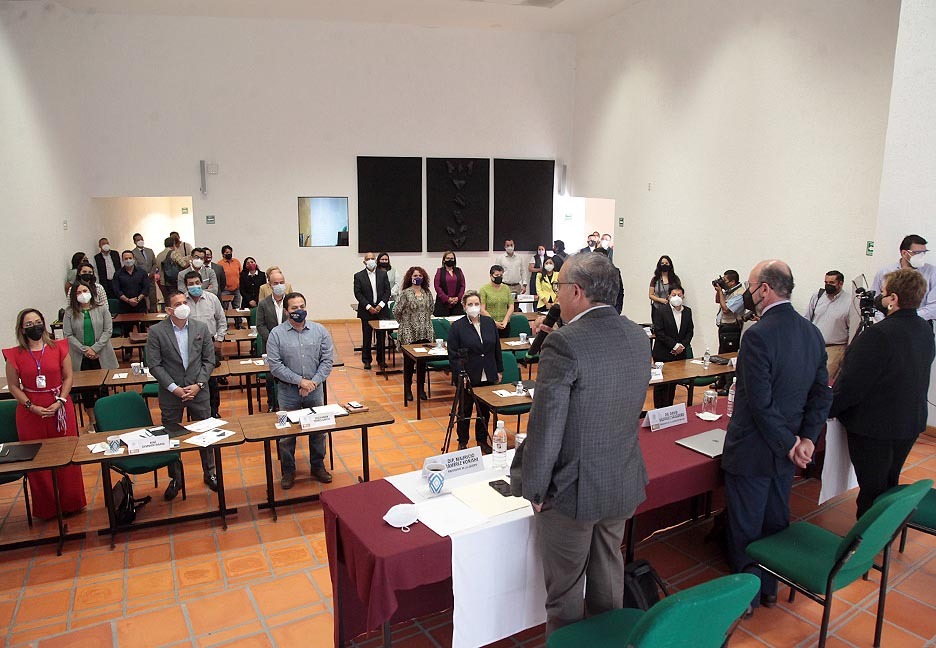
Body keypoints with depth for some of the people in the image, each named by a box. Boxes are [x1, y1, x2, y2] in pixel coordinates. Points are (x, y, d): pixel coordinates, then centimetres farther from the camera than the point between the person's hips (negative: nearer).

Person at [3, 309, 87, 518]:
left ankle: (71, 502, 25)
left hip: (60, 409, 0)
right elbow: (13, 386, 1)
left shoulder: (58, 348, -1)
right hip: (31, 413, 0)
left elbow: (68, 377, 1)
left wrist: (60, 402, -10)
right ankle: (46, 508, 24)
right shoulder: (15, 355, -3)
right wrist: (32, 407, -10)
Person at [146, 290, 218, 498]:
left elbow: (209, 360, 1)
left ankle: (209, 473, 30)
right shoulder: (156, 331, -8)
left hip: (198, 390, 1)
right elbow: (155, 365, -8)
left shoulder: (201, 327, -2)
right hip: (171, 393, -1)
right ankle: (175, 479, 29)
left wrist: (198, 384, -10)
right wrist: (174, 388, -14)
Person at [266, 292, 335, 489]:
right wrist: (300, 381, -16)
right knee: (286, 433, 9)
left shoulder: (320, 330, -2)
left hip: (315, 389, 2)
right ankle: (288, 471, 27)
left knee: (318, 429, 12)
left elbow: (328, 359, -2)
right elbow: (274, 365, -11)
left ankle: (318, 466, 31)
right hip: (288, 391, -1)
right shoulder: (277, 334, -7)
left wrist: (314, 381, -12)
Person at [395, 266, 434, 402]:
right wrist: (404, 323, 3)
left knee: (422, 362, 10)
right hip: (409, 334, -4)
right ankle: (408, 390, 17)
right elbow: (396, 311, -7)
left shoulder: (427, 293, 6)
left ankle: (421, 389, 22)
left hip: (425, 333, 4)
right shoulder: (405, 293, -9)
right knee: (409, 362, 6)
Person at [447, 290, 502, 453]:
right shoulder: (457, 326, -9)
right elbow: (453, 354, -10)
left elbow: (497, 349, 10)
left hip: (488, 377, 4)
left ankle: (482, 441, 30)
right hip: (468, 377, -4)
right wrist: (459, 375, -16)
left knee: (484, 410, 14)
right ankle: (462, 443, 26)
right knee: (465, 410, 11)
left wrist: (499, 370, 9)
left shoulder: (489, 322, 4)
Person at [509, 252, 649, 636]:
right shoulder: (638, 337, -1)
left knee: (564, 589, 14)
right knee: (607, 578, 26)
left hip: (572, 489, -7)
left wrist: (532, 488, -11)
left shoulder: (564, 343, -25)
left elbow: (546, 426, -23)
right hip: (624, 485, 7)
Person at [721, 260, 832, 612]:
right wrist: (807, 438, -2)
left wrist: (790, 444, -13)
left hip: (751, 450, -8)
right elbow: (822, 394, 3)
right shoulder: (812, 333, 1)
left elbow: (761, 402, -24)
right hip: (784, 450, 8)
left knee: (745, 529, 9)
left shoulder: (758, 335, -24)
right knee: (776, 522, 22)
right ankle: (769, 588, 38)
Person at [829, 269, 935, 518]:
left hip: (875, 428, -8)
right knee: (889, 485, 24)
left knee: (871, 490, 6)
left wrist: (828, 409, -11)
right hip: (910, 423, 8)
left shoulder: (878, 335, -29)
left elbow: (851, 385, -24)